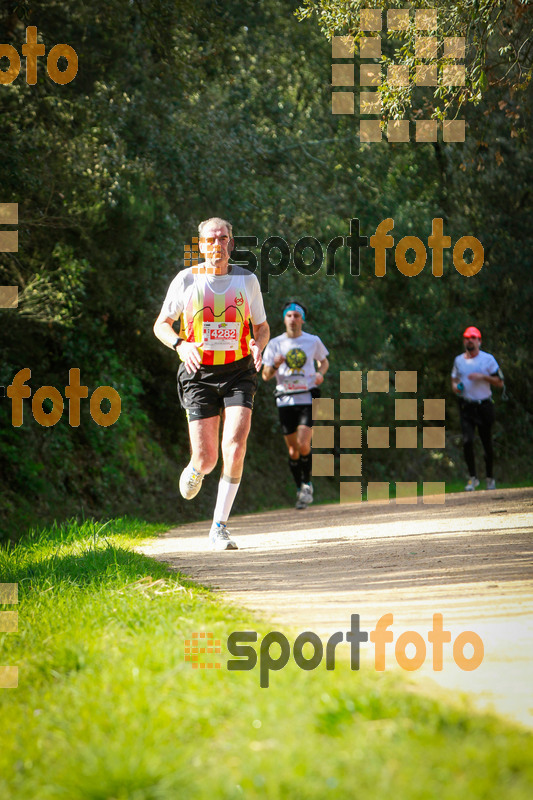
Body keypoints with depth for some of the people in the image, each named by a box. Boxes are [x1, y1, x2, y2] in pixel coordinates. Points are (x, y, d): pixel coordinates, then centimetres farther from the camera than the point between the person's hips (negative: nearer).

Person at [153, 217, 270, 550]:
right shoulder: (186, 280, -1)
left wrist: (258, 344, -9)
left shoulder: (247, 280, 3)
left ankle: (220, 526, -9)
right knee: (206, 458, -6)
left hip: (238, 373, 1)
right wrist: (181, 345, -14)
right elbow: (161, 325, 6)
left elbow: (262, 326, 15)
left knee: (235, 445, -19)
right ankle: (194, 470, 35)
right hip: (200, 375, -1)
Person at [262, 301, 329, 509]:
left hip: (307, 399, -1)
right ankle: (300, 490, 19)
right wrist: (275, 365, -16)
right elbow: (265, 376, 6)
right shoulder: (275, 344, 4)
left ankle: (307, 484, 5)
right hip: (285, 400, 1)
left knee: (303, 444, -16)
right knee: (292, 449, 4)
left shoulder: (313, 341, 4)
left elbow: (324, 361, 22)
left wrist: (320, 373, -1)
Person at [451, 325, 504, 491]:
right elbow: (454, 379, 23)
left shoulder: (488, 359, 0)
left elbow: (500, 383, -1)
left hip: (484, 406, -2)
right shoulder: (458, 360, 10)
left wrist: (482, 377, -16)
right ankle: (473, 477, -5)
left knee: (487, 443, 5)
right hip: (466, 407, 2)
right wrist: (455, 386, 0)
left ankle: (490, 478, 21)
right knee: (467, 441, -14)